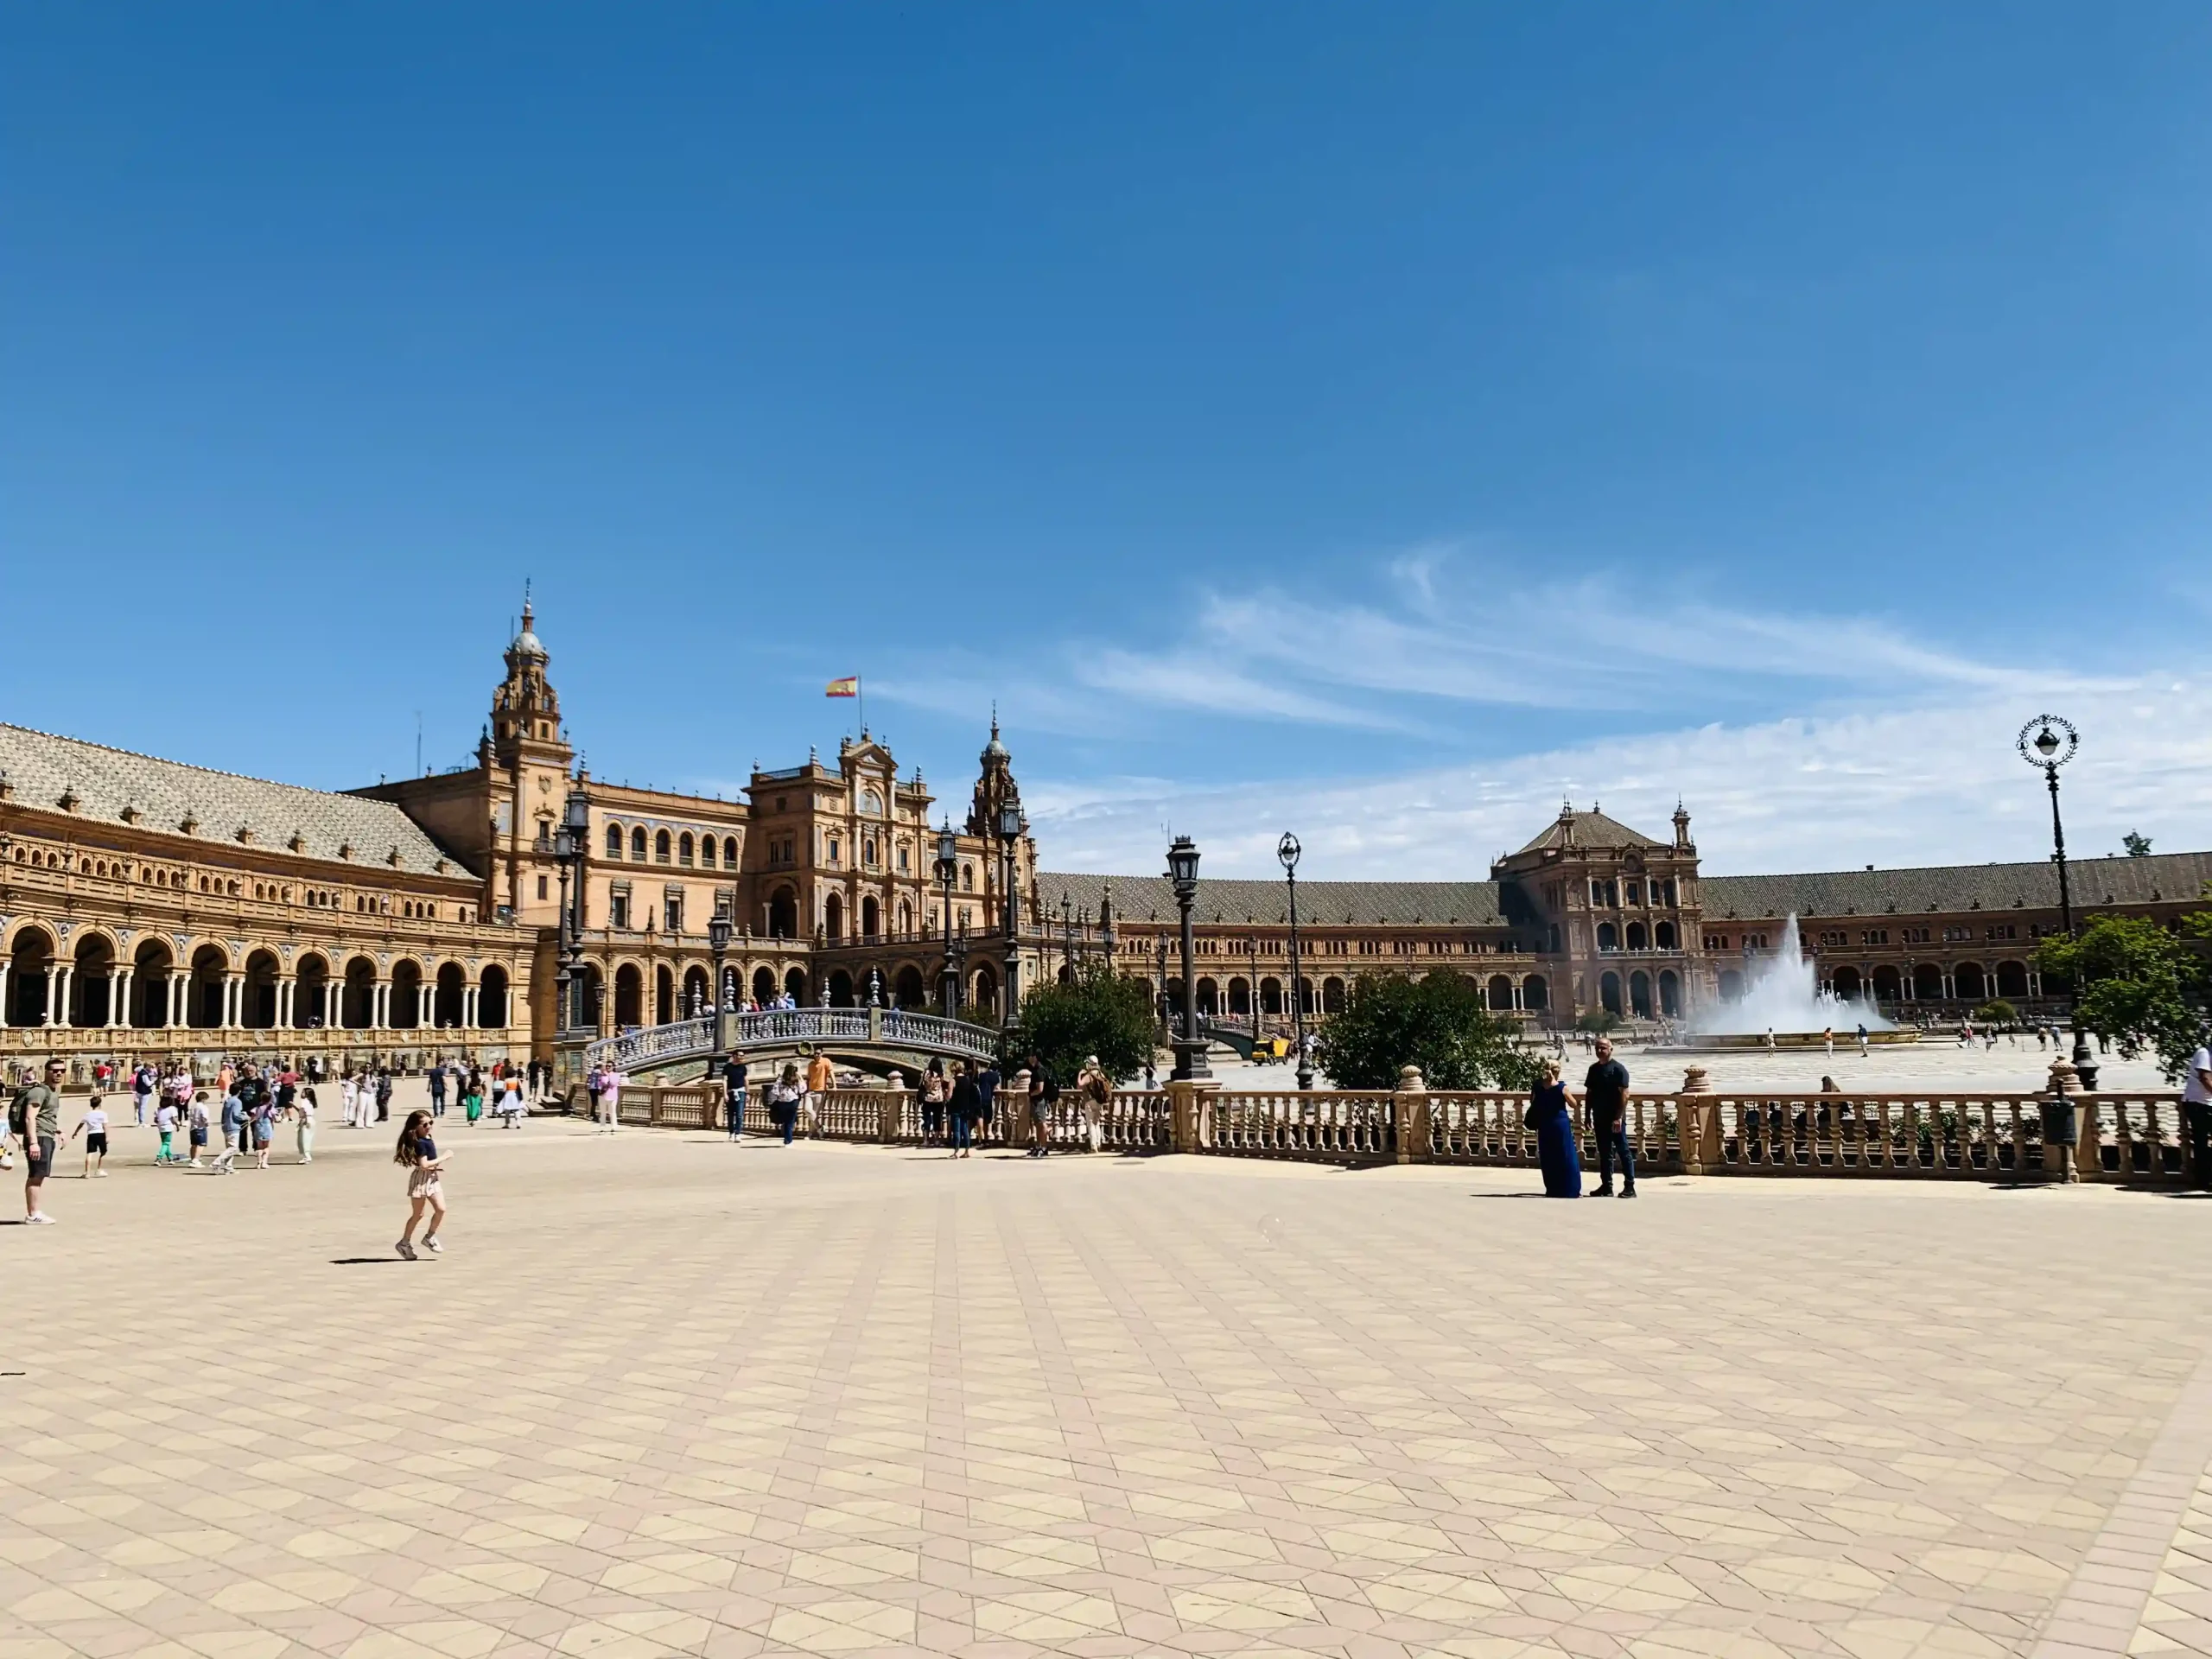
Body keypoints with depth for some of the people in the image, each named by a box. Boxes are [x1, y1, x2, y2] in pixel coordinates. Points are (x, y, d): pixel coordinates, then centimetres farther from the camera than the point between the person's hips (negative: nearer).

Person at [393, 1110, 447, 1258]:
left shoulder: (428, 1139, 8)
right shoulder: (420, 1143, -19)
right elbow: (424, 1165, -25)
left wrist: (436, 1166, 5)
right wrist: (443, 1158, -19)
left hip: (432, 1178, 8)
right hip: (421, 1179, -8)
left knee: (441, 1209, 1)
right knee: (418, 1214, 2)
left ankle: (430, 1237, 16)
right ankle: (404, 1243, 16)